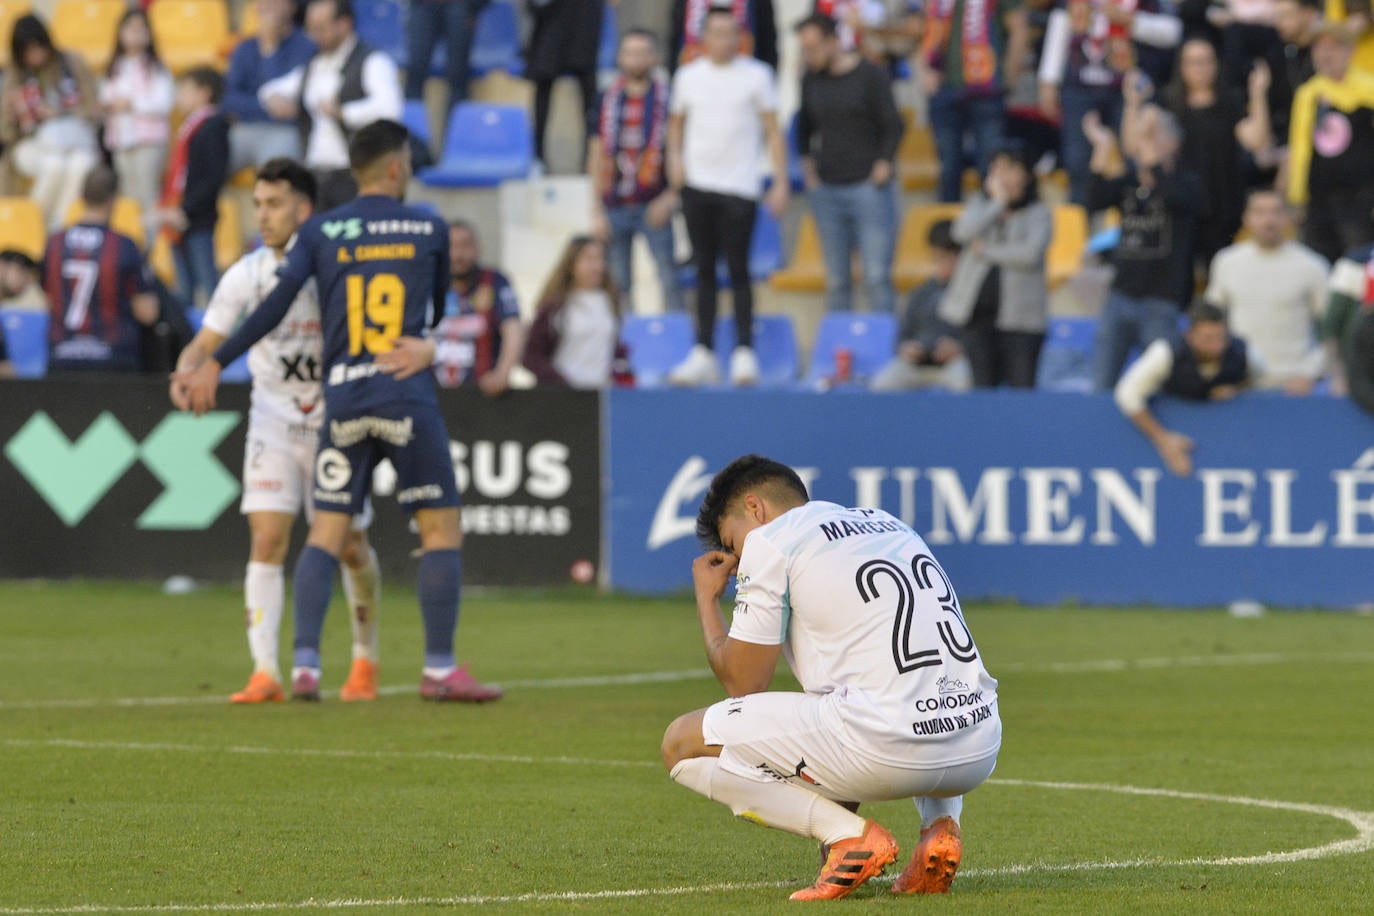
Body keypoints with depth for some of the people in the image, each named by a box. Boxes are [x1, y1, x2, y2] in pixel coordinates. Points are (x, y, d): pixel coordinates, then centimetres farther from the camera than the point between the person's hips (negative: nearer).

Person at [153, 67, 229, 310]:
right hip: (178, 223, 9)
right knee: (185, 289, 13)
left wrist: (185, 211, -19)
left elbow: (215, 176, -18)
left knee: (207, 280, -11)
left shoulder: (213, 127, -10)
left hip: (198, 222, -9)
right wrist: (165, 208, 9)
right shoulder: (187, 127, 17)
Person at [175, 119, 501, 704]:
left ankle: (304, 665, -6)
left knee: (326, 533, 5)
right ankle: (440, 670, 0)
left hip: (341, 399, 2)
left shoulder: (320, 232, 7)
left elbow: (275, 306, -1)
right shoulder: (430, 230, 7)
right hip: (409, 396, -2)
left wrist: (215, 365, 3)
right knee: (441, 526, 4)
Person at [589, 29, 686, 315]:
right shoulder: (608, 100, 6)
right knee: (618, 284, 7)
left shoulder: (666, 98, -1)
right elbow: (597, 157, 9)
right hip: (615, 205, 3)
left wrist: (671, 197, -11)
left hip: (653, 206, -3)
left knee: (670, 283, -6)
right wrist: (597, 212, 4)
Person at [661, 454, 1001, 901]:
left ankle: (849, 834, -5)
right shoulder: (890, 525, 27)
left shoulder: (770, 541, 5)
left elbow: (744, 683, 7)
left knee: (682, 743, 8)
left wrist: (707, 599, 24)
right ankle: (941, 824, 13)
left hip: (884, 749, -7)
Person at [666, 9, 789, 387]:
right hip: (697, 184, 3)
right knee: (704, 271, 6)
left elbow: (772, 130, 1)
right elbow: (676, 123, 21)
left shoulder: (756, 76, 1)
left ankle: (744, 352, -4)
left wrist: (780, 182, -6)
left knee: (738, 270, -6)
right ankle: (703, 354, 8)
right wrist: (674, 157, 1)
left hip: (739, 186, -3)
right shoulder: (688, 77, 9)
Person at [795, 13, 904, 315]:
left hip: (868, 188, -4)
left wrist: (882, 165, -8)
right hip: (826, 189, 4)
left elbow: (893, 128, -1)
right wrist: (807, 163, 12)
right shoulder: (811, 79, 10)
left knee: (877, 278, -8)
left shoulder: (870, 76, -4)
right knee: (836, 281, 4)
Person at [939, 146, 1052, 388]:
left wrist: (986, 251, -5)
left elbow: (1031, 253, -13)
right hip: (977, 312, 3)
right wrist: (997, 202, -4)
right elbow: (963, 232, -7)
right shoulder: (979, 207, 14)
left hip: (1019, 315, -3)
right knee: (983, 384, 4)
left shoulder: (1039, 214, 3)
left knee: (1022, 385, -7)